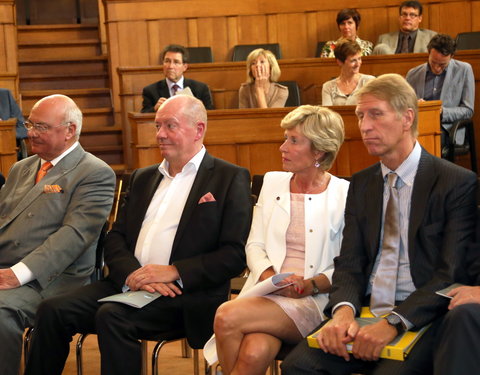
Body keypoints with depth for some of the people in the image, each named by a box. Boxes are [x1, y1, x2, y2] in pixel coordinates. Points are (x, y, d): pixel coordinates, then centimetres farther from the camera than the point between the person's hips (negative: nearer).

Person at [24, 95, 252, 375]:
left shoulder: (230, 178, 3)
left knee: (112, 316, -30)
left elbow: (236, 254, -6)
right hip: (128, 283, 6)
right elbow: (116, 238, 13)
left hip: (185, 294, -6)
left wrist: (174, 272, -17)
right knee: (53, 310, -15)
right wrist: (131, 272, -9)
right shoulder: (142, 178, 22)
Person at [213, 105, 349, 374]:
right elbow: (254, 244, 12)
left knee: (227, 317, -28)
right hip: (267, 292, 3)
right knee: (255, 353, -31)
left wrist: (311, 285, -16)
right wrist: (269, 276, -8)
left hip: (314, 302, -3)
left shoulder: (344, 193, 0)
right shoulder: (272, 182, 14)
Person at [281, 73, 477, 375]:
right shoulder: (361, 184, 14)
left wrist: (393, 322, -22)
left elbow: (450, 273, -11)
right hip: (365, 313, 4)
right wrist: (343, 310, -13)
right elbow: (349, 262, 8)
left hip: (421, 319, -4)